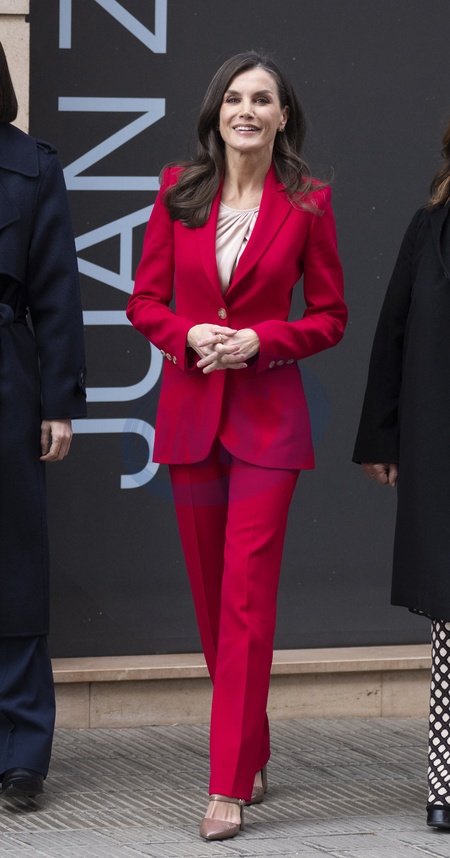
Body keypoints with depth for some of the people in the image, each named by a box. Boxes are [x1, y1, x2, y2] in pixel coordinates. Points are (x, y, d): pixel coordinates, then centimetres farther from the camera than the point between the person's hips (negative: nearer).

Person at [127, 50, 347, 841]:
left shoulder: (306, 203, -2)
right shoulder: (179, 191, 4)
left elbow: (330, 317, 2)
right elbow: (145, 300, 7)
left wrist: (260, 341, -13)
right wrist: (188, 336, -12)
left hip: (267, 418, -3)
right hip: (190, 412, 3)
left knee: (247, 597, -10)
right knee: (211, 595, 11)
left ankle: (230, 784, -11)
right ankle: (250, 751, 28)